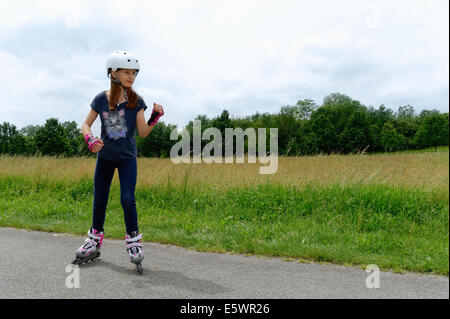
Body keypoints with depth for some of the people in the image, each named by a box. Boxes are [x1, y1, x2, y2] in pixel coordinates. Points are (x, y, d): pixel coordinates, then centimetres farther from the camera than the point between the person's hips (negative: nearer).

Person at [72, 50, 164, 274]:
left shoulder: (136, 102, -8)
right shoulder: (101, 99, -5)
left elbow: (143, 132, -12)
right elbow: (86, 125, 1)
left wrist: (155, 117, -28)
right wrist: (90, 139, -19)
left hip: (127, 158, -2)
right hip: (104, 157, 2)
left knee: (127, 199, -13)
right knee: (99, 200, 10)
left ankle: (133, 241, 6)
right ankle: (94, 241, 28)